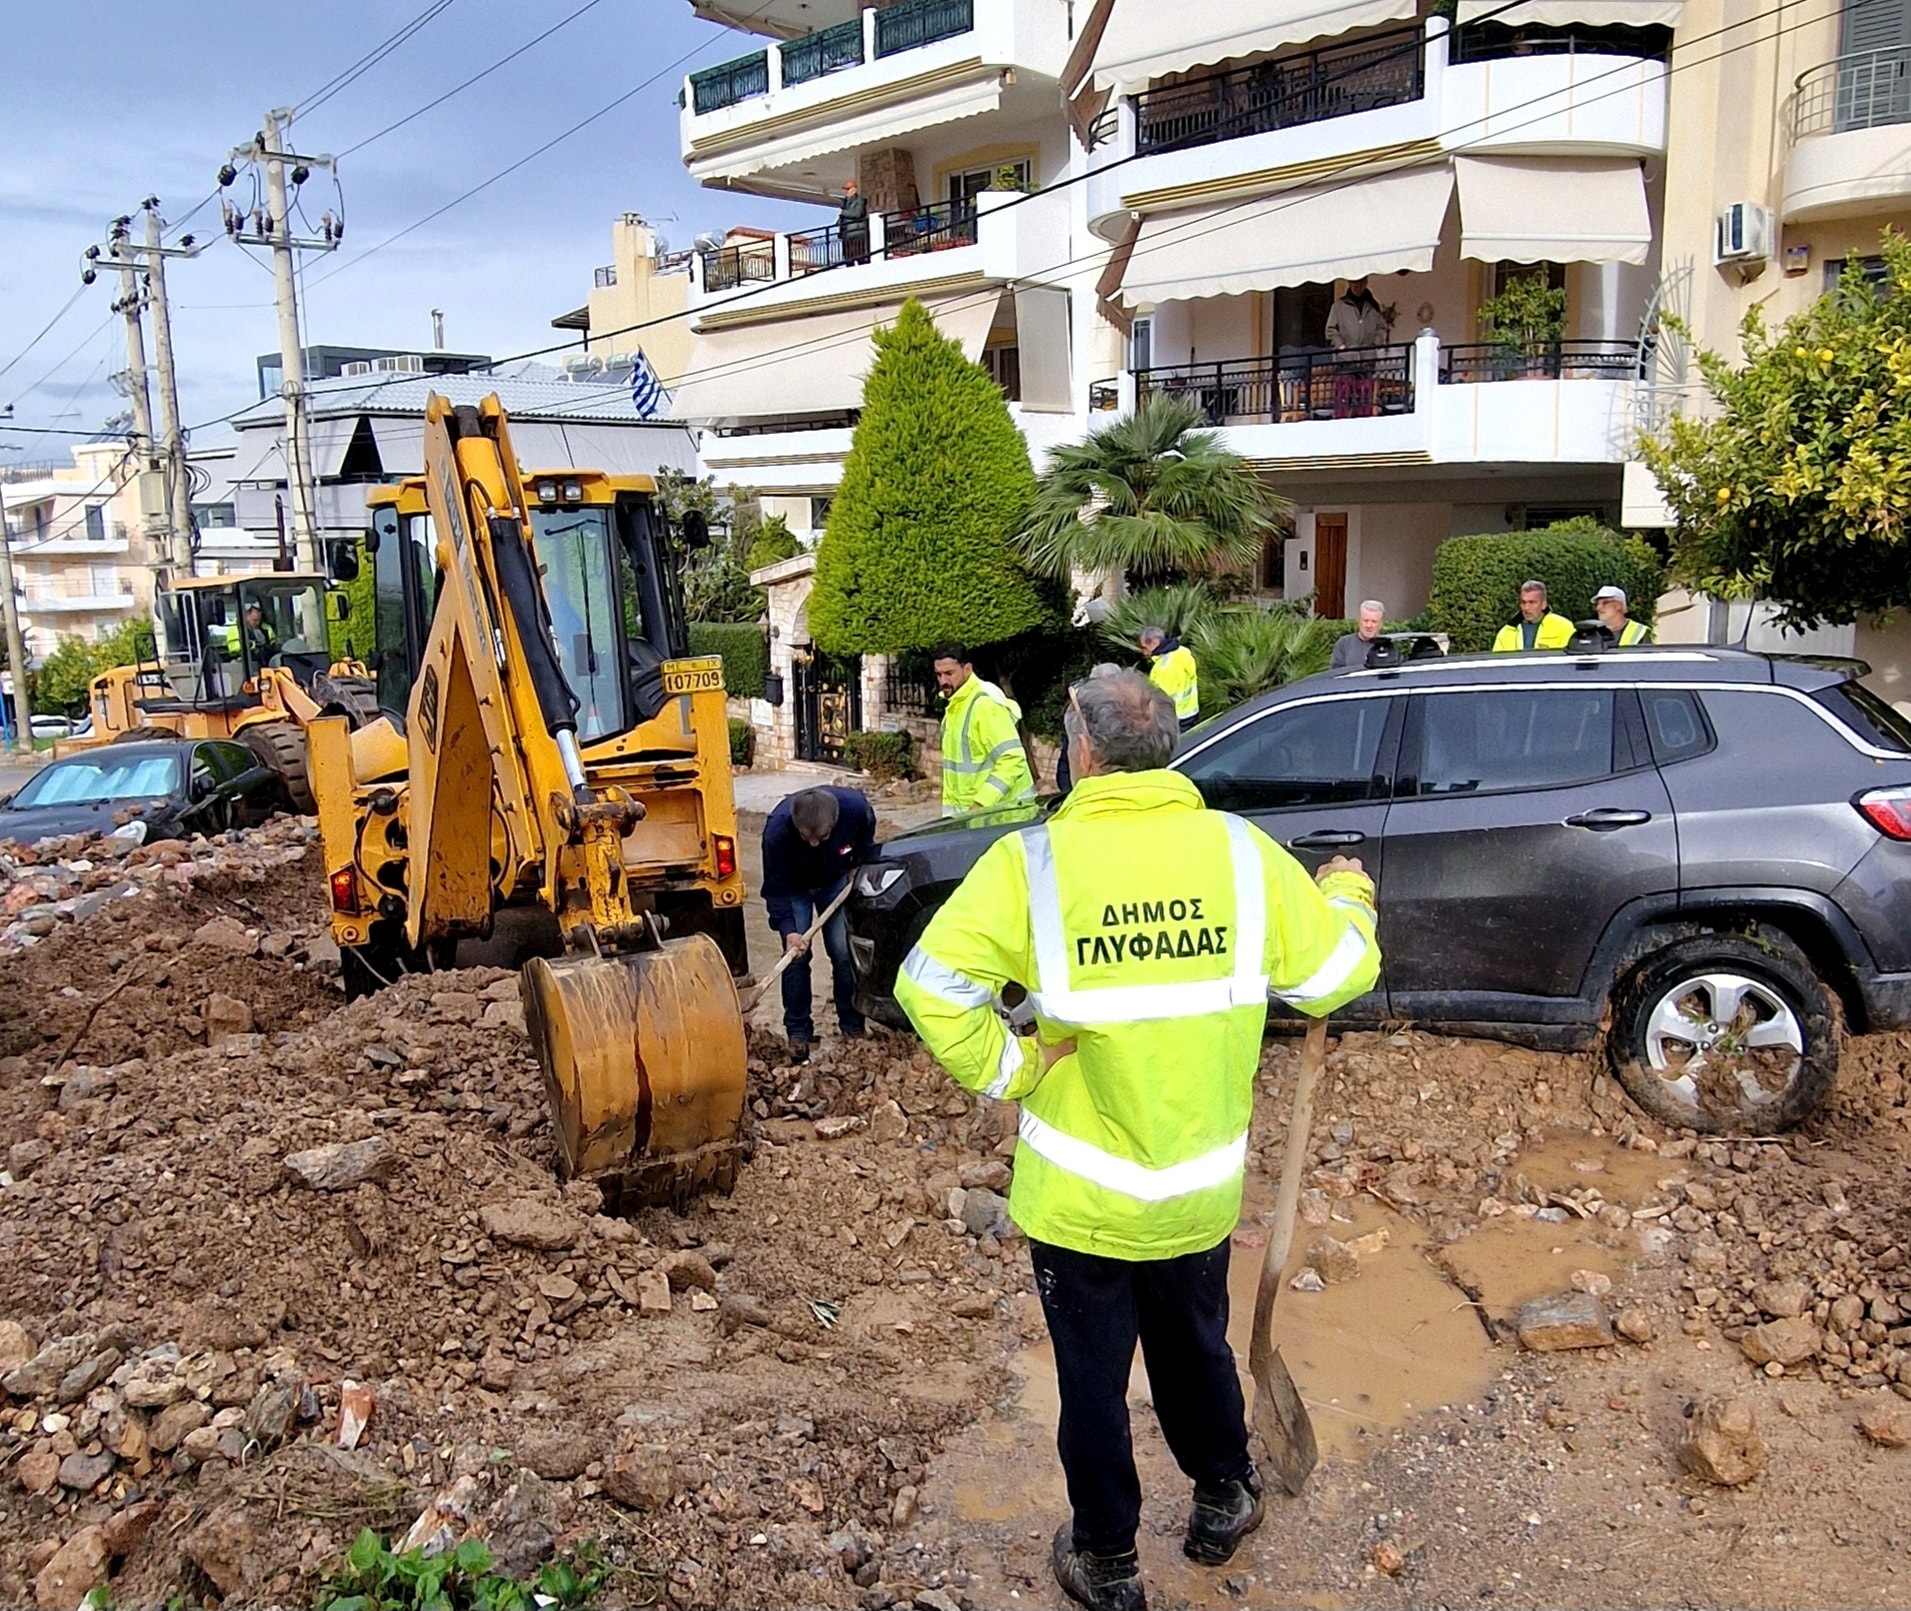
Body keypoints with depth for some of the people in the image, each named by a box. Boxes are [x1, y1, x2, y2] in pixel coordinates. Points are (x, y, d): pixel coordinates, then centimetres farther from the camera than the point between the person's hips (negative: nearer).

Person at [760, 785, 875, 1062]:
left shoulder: (856, 807, -35)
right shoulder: (777, 830, -39)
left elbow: (867, 831, -6)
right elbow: (775, 888, -27)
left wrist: (858, 864, -6)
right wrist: (788, 930, -36)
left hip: (835, 881, 2)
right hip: (794, 887, -2)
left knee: (843, 952, -1)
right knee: (796, 956, -7)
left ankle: (852, 1024, 14)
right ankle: (798, 1031, 7)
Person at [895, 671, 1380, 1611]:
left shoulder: (1034, 863, -19)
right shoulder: (1242, 852, -11)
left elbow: (930, 986, -25)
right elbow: (1340, 972, -2)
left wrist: (1008, 1072, -12)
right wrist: (1346, 895, 17)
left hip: (1080, 1199, -3)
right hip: (1202, 1190, 3)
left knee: (1093, 1380, 17)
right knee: (1197, 1349, 28)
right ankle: (1221, 1501, 49)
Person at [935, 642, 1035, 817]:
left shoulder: (985, 704, -17)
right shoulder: (955, 704, 12)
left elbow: (1012, 759, -23)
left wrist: (980, 803, -25)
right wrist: (950, 807, 11)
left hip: (998, 809, -8)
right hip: (965, 808, 8)